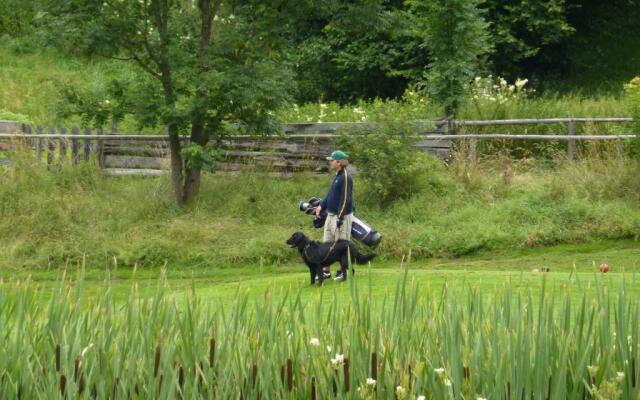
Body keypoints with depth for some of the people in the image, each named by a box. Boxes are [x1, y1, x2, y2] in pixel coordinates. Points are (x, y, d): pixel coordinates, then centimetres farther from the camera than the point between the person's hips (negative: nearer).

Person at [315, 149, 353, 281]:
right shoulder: (337, 176, 12)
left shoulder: (345, 177, -18)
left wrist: (340, 218, -22)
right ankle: (326, 271, 19)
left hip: (342, 216, -10)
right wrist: (321, 206, 11)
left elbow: (345, 199, -21)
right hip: (331, 215, 10)